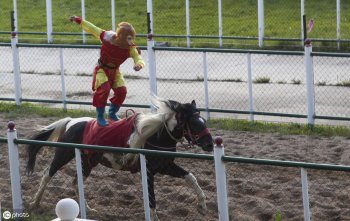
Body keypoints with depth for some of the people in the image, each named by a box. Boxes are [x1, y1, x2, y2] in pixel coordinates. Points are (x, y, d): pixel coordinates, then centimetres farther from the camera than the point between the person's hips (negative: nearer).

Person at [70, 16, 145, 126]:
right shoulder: (107, 37, -23)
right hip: (102, 69, -4)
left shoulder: (131, 49, -18)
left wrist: (139, 64, -53)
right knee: (104, 89, -21)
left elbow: (138, 58, -28)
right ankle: (100, 116, -8)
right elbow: (92, 29, -11)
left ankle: (112, 113, 20)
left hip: (115, 71, 4)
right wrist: (79, 21, -6)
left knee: (121, 91, -4)